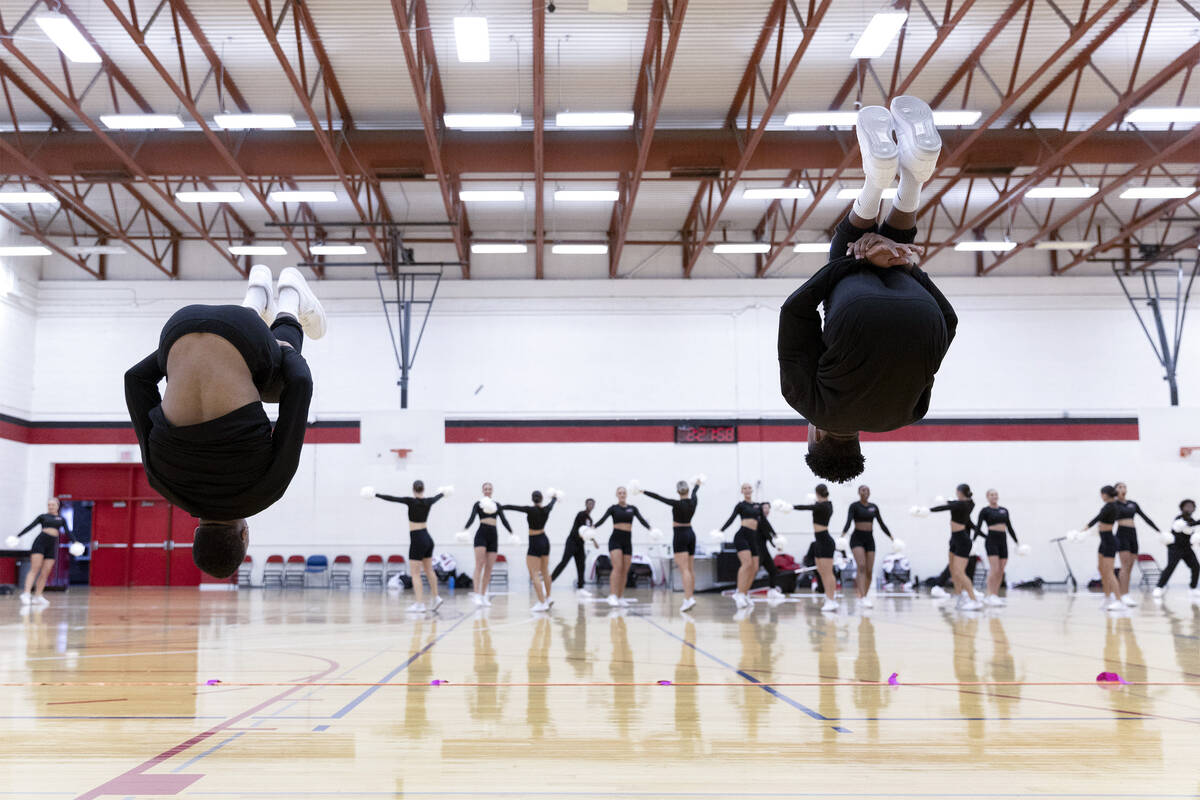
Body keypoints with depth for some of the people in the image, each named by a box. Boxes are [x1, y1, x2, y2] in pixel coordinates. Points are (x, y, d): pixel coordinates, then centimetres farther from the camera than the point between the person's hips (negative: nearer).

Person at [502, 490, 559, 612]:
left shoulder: (531, 510, -20)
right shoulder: (546, 509, -2)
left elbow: (512, 507, -16)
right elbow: (552, 504, 22)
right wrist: (554, 497, 44)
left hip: (535, 543, -7)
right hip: (545, 540, 7)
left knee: (534, 574, -7)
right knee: (545, 571, 20)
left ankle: (542, 603, -14)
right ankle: (548, 597, 34)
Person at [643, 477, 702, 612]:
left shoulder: (677, 504, -17)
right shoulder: (693, 501, 1)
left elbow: (658, 497, -14)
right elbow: (694, 492, 24)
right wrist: (697, 484, 46)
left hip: (680, 536, -7)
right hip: (691, 534, 7)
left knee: (684, 569, -13)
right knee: (691, 569, 13)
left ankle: (688, 599, -22)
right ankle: (691, 596, 20)